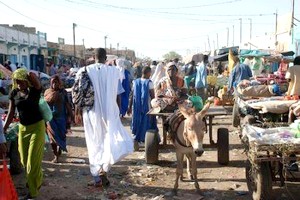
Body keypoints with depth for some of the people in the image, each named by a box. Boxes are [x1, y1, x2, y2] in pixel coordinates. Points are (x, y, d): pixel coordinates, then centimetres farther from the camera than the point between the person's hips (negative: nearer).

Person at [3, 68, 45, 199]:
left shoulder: (35, 90, -13)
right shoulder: (14, 93, 1)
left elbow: (32, 75, -32)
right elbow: (11, 114, 4)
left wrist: (29, 75, -10)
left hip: (37, 127, -5)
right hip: (22, 128, 5)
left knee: (33, 160, 0)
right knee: (24, 160, 14)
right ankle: (37, 180, 43)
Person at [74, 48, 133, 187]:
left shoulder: (84, 71, -2)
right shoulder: (114, 71, -4)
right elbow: (117, 95, 0)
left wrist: (77, 113, 9)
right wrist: (118, 112, 13)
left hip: (91, 114, 3)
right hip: (109, 113, -2)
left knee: (95, 146, 14)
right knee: (121, 144, 7)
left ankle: (98, 178, 18)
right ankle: (103, 169, -7)